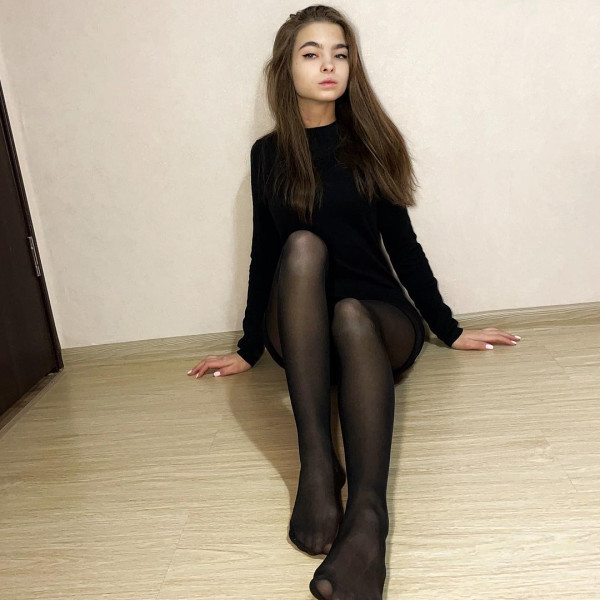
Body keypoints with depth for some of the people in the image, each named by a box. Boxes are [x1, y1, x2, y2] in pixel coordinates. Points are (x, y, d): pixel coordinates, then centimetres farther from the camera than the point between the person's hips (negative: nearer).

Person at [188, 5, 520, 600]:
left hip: (381, 321, 0)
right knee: (303, 245, -30)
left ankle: (367, 513, -53)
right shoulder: (269, 154, 8)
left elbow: (402, 244, 10)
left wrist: (449, 329, 10)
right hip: (301, 336, 1)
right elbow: (263, 254, 11)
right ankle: (316, 464, -40)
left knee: (350, 315, -35)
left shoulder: (369, 144, 8)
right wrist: (248, 350, 14)